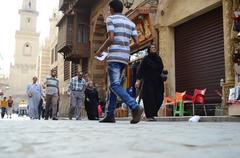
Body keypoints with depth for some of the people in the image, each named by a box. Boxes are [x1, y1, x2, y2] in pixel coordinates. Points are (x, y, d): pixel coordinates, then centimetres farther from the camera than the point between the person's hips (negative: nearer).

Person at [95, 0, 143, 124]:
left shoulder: (111, 19, 1)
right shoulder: (130, 23, 18)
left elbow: (111, 39, -13)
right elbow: (136, 43, 10)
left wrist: (100, 51, 1)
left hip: (114, 56, -7)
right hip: (125, 57, 7)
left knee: (115, 85, -11)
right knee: (113, 85, 12)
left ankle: (135, 107, -28)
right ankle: (110, 115, 11)